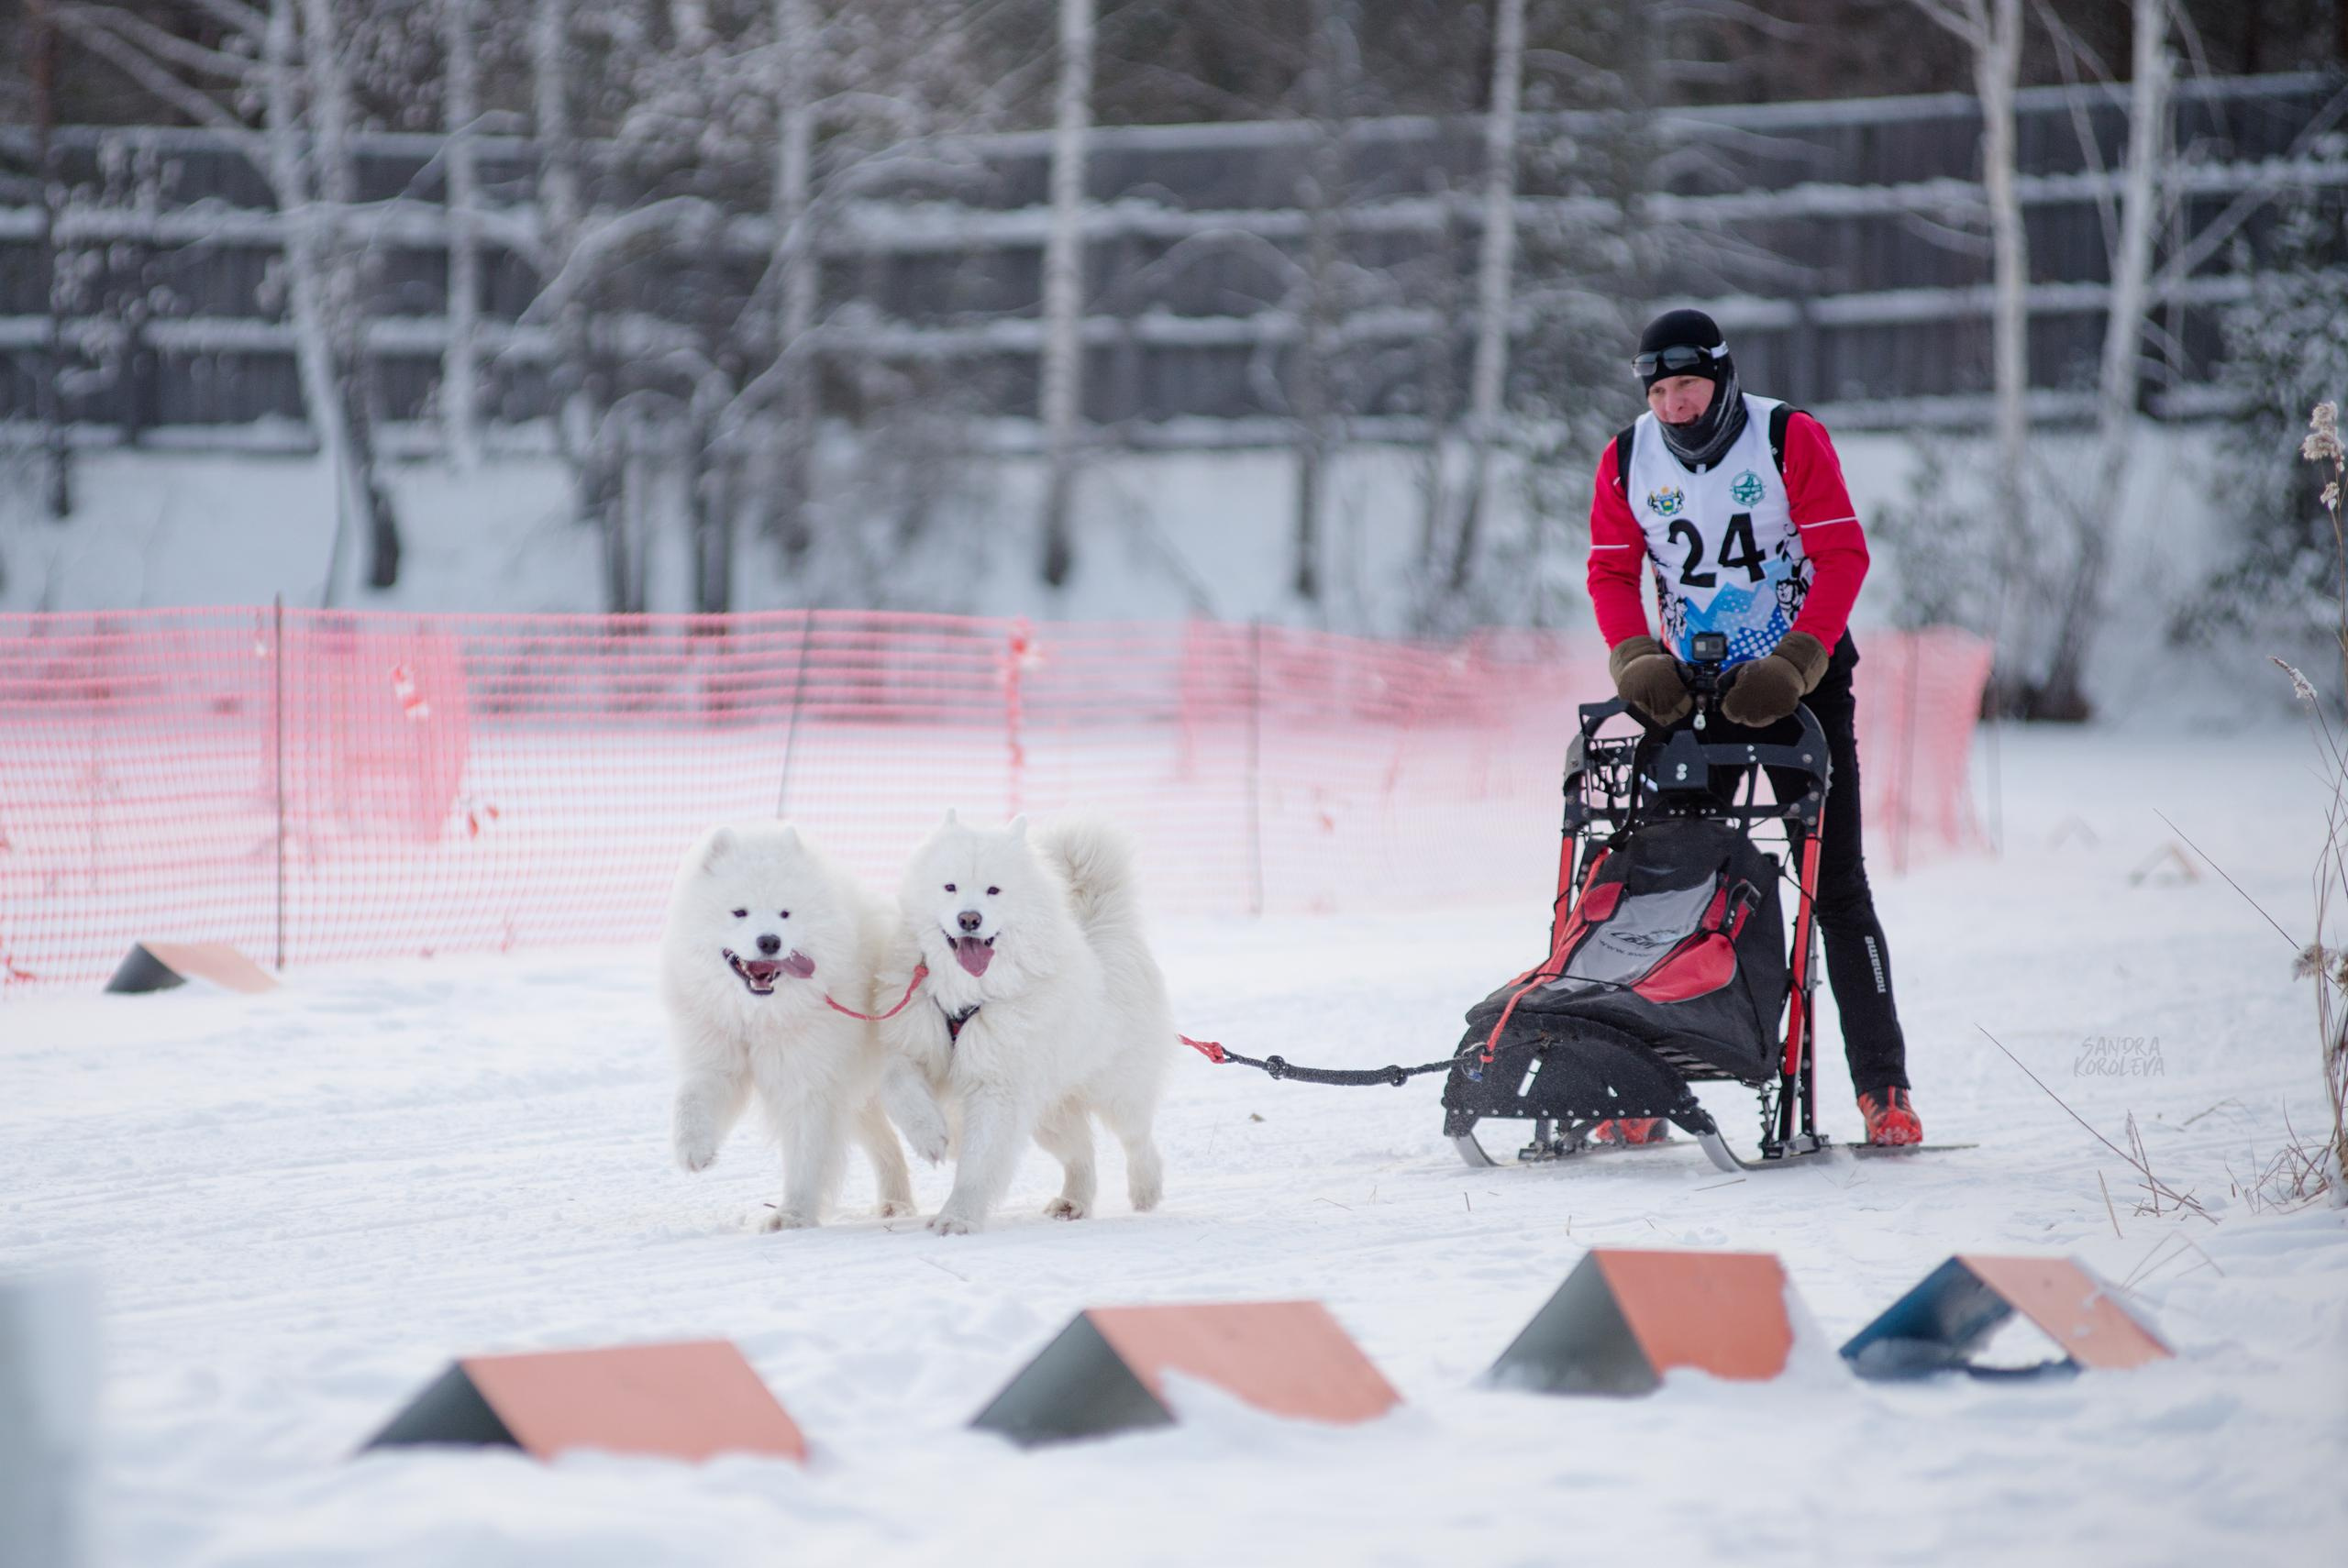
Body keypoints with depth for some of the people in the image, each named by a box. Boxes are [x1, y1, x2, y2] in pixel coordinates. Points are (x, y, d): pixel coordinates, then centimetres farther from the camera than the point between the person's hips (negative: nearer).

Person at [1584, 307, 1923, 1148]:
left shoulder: (1789, 440, -11)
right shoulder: (1627, 461, 0)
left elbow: (1842, 555, -13)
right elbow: (1612, 572, 3)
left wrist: (1794, 665, -24)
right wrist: (1639, 663, -14)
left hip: (1803, 677, -3)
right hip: (1693, 689, 3)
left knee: (1834, 882, -6)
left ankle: (1883, 1086, -4)